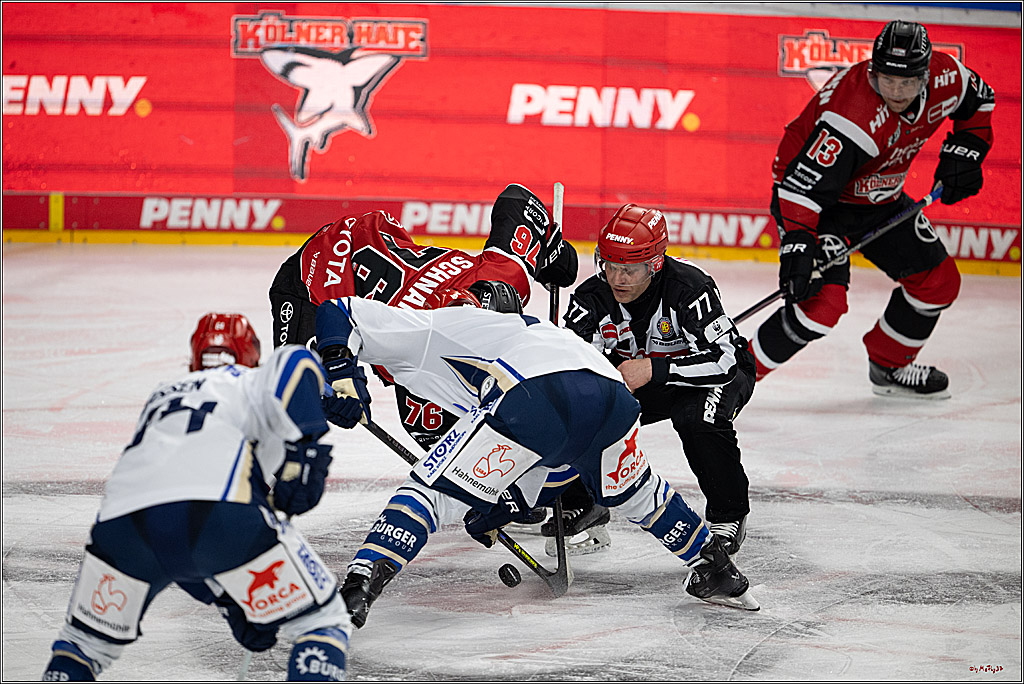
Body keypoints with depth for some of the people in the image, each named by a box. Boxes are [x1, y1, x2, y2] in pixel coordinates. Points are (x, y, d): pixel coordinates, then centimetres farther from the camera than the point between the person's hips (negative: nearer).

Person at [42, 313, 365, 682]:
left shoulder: (161, 397, 40)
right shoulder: (254, 384, 28)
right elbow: (295, 362, 0)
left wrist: (233, 606, 38)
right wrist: (305, 452, 0)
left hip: (122, 521, 4)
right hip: (221, 509, -4)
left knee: (86, 641, 29)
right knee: (321, 621, 11)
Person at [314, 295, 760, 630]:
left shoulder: (419, 330, 29)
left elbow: (337, 311, 18)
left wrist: (341, 373, 7)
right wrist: (498, 511, 46)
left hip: (536, 389, -7)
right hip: (610, 389, 7)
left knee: (431, 490, 1)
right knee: (630, 492, 36)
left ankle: (358, 587, -15)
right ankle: (715, 569, 46)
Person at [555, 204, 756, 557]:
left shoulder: (688, 287, -33)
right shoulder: (592, 297, -19)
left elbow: (723, 359, -38)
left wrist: (653, 369, -43)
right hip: (640, 383, 5)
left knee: (697, 416, -36)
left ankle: (728, 514, -12)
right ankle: (582, 503, 8)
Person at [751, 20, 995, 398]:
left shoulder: (945, 77, -17)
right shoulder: (852, 118, -37)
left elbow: (978, 100, 8)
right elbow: (804, 186, -38)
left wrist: (965, 151, -3)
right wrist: (797, 246, -47)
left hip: (878, 197, 8)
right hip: (814, 195, -8)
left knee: (939, 281, 10)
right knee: (824, 300, -25)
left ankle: (888, 367, 31)